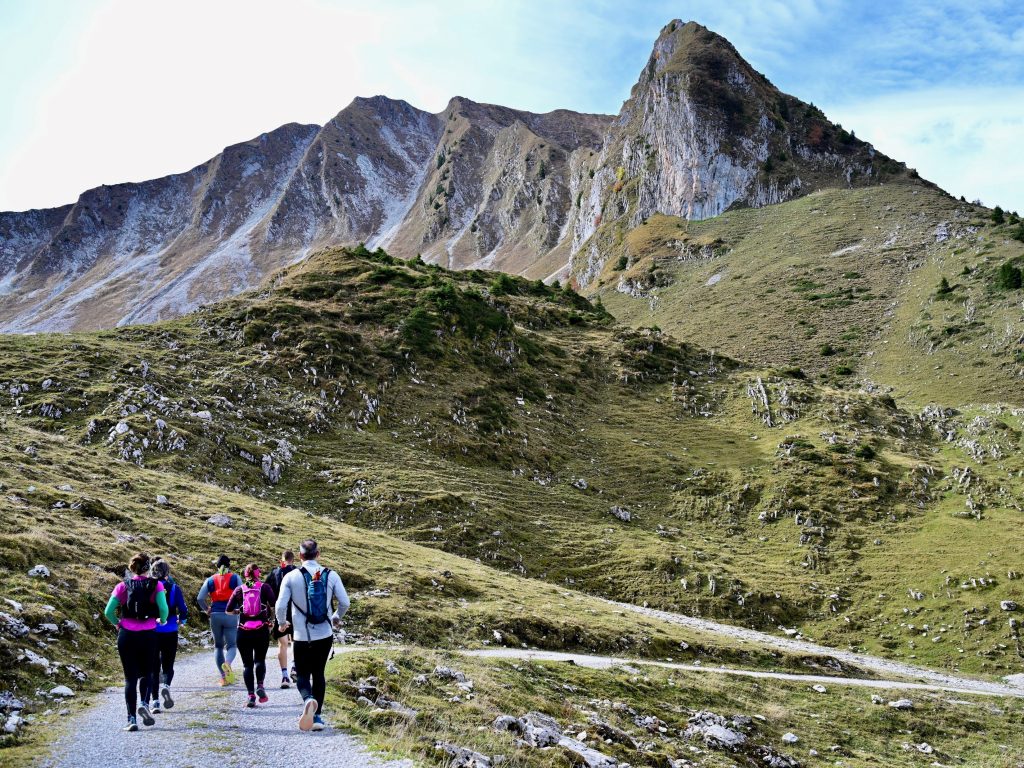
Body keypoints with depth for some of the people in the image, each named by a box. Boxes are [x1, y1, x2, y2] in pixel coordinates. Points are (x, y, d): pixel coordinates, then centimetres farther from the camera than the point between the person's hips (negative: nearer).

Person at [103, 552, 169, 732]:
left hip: (126, 635, 1)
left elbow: (108, 611, -4)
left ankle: (131, 719, 2)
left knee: (130, 677, 7)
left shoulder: (122, 586, 3)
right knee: (146, 673, 17)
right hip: (148, 635, -1)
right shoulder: (155, 585, -2)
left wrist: (118, 623, 14)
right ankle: (144, 704, -8)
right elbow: (163, 609, -14)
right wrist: (162, 620, 7)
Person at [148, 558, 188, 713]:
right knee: (168, 666, 12)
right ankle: (166, 686, -19)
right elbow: (183, 610, -5)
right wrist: (182, 621, 16)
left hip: (150, 632, 1)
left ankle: (155, 701, 5)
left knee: (153, 667, 11)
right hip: (170, 633, -1)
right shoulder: (174, 588, -4)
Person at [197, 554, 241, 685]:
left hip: (215, 615, 2)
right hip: (231, 615, -2)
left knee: (218, 645, 14)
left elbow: (200, 598, -2)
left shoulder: (210, 580, 7)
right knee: (231, 645, 6)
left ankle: (223, 677, 8)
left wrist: (206, 610, 11)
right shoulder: (235, 578, 3)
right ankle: (227, 663, -28)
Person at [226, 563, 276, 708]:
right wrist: (271, 617, 7)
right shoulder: (265, 587, 0)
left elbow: (229, 610, 2)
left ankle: (251, 695, -2)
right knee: (260, 660, 14)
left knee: (247, 664, 8)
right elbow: (273, 605, -12)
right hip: (262, 630, -1)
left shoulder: (239, 590, 4)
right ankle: (260, 685, -10)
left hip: (243, 631, 1)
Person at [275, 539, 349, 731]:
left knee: (302, 675, 8)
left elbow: (280, 605, -11)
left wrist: (282, 622, 10)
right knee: (319, 674, 17)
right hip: (325, 635, 2)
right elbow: (345, 602, -3)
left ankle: (308, 700, -22)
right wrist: (336, 618, 18)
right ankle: (317, 716, 16)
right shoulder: (331, 575, -2)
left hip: (302, 636, -2)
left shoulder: (291, 577, -7)